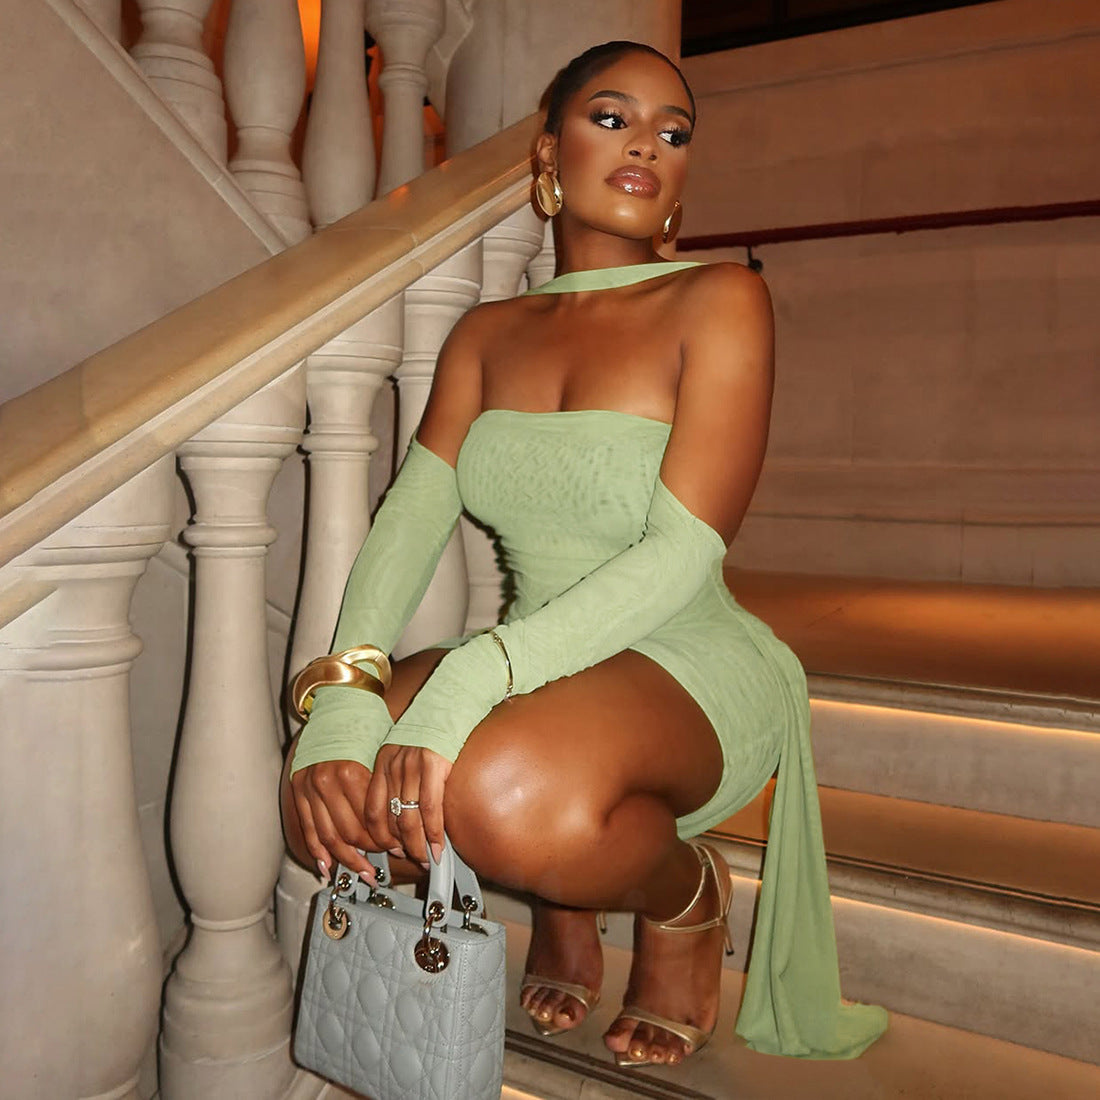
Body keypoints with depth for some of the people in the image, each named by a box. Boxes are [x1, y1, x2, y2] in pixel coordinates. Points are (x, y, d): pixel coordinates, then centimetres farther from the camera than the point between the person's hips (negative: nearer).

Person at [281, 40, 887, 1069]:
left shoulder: (718, 301, -7)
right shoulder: (486, 334, 9)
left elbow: (681, 556, -18)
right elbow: (407, 519, -3)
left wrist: (475, 675, -31)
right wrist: (343, 700, -21)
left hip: (688, 665, -4)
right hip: (530, 667, 5)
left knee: (505, 791, -35)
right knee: (325, 791, -20)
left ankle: (684, 892, 1)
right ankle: (561, 892, 9)